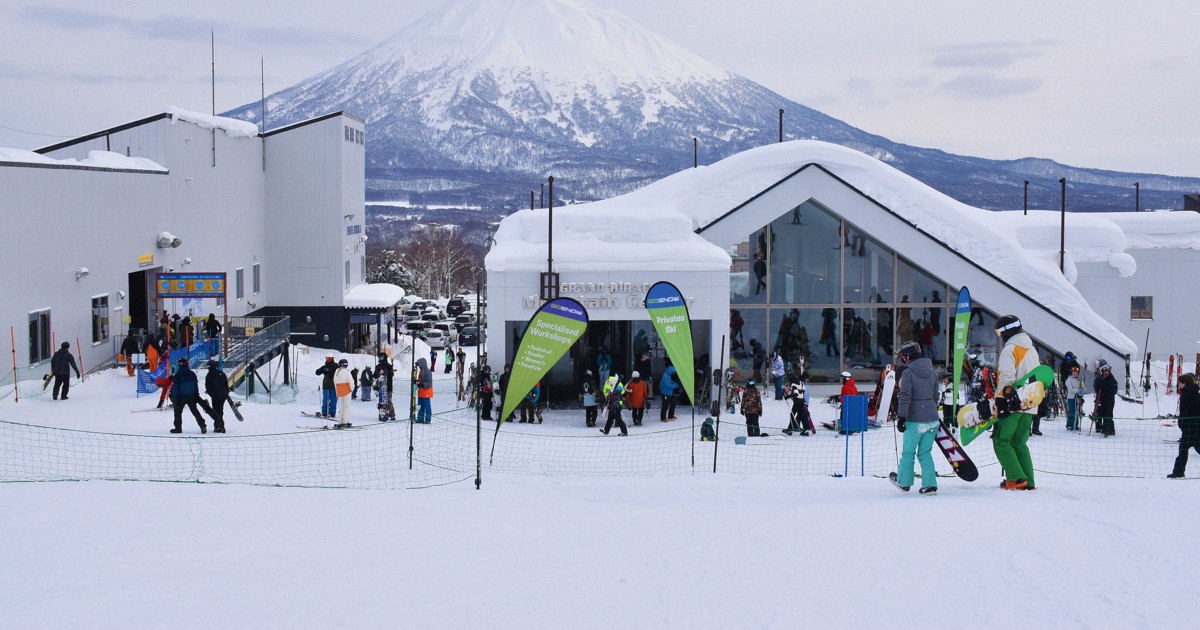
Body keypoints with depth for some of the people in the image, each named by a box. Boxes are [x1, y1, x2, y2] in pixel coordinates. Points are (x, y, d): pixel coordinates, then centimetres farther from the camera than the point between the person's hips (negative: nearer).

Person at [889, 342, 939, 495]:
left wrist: (901, 418, -15)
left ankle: (903, 482, 25)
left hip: (915, 421, -5)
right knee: (925, 453, 14)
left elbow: (905, 397, -18)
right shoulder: (931, 372, 9)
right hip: (932, 420, 6)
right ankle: (930, 485, 7)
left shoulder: (908, 373, -11)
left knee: (908, 452, 12)